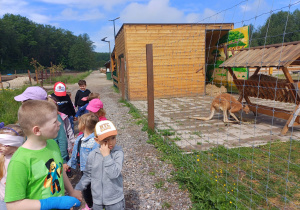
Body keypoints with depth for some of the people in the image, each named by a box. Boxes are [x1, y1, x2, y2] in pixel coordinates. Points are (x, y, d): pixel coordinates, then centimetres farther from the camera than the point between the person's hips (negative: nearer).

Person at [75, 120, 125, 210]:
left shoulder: (118, 153, -18)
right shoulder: (93, 155, -8)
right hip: (97, 199, 3)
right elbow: (87, 175, 4)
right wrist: (77, 190, 2)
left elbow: (114, 174, -26)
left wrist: (106, 156, -27)